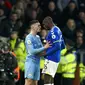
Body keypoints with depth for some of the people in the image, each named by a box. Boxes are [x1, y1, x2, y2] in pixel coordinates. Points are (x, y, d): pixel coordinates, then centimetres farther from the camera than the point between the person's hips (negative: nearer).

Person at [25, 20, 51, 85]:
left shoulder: (38, 37, 15)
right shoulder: (29, 38, -11)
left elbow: (41, 49, 21)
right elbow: (32, 51, -20)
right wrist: (44, 48, -22)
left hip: (37, 63, 9)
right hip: (31, 62, -9)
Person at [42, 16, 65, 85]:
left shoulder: (53, 32, -14)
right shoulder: (58, 30, 15)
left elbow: (57, 46, -22)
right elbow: (63, 46, 21)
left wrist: (46, 53, -16)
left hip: (51, 58, -10)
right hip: (56, 58, 10)